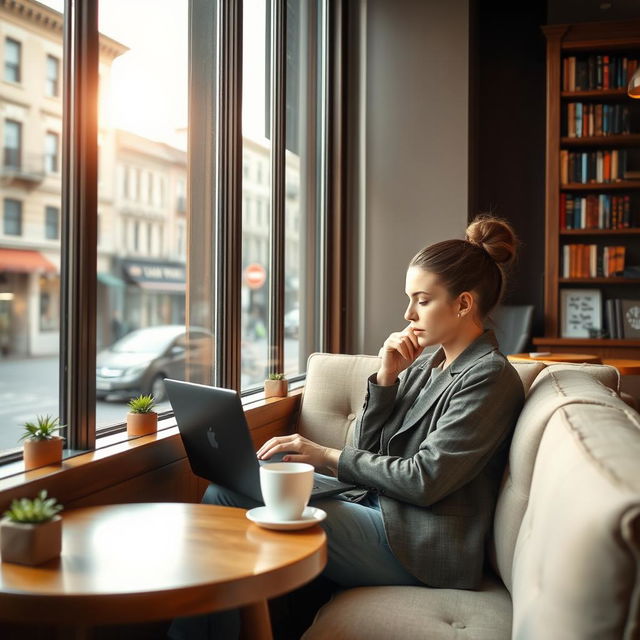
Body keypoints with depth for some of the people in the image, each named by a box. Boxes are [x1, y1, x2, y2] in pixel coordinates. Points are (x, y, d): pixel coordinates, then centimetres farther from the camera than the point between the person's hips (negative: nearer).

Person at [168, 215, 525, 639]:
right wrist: (386, 378, -3)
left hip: (421, 548, -8)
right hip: (379, 509, 8)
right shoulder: (426, 364, 14)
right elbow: (367, 450, 11)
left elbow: (424, 480, -17)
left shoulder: (490, 376, -10)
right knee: (224, 492, -7)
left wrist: (329, 457, -10)